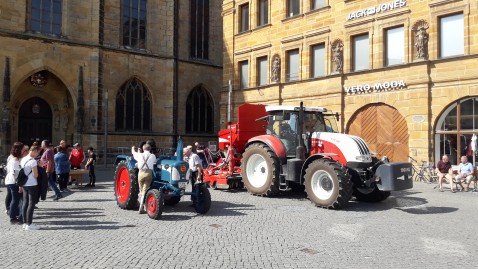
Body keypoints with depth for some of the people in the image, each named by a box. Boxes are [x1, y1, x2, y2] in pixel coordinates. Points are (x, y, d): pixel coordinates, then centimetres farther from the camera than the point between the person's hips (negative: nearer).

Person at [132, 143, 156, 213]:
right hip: (149, 173, -1)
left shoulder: (140, 155, 9)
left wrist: (133, 148, 52)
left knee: (141, 191, 16)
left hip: (141, 173, 1)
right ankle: (141, 208, -8)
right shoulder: (153, 156, 7)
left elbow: (133, 152, 29)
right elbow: (155, 163, 25)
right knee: (144, 191, -1)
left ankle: (141, 207, 19)